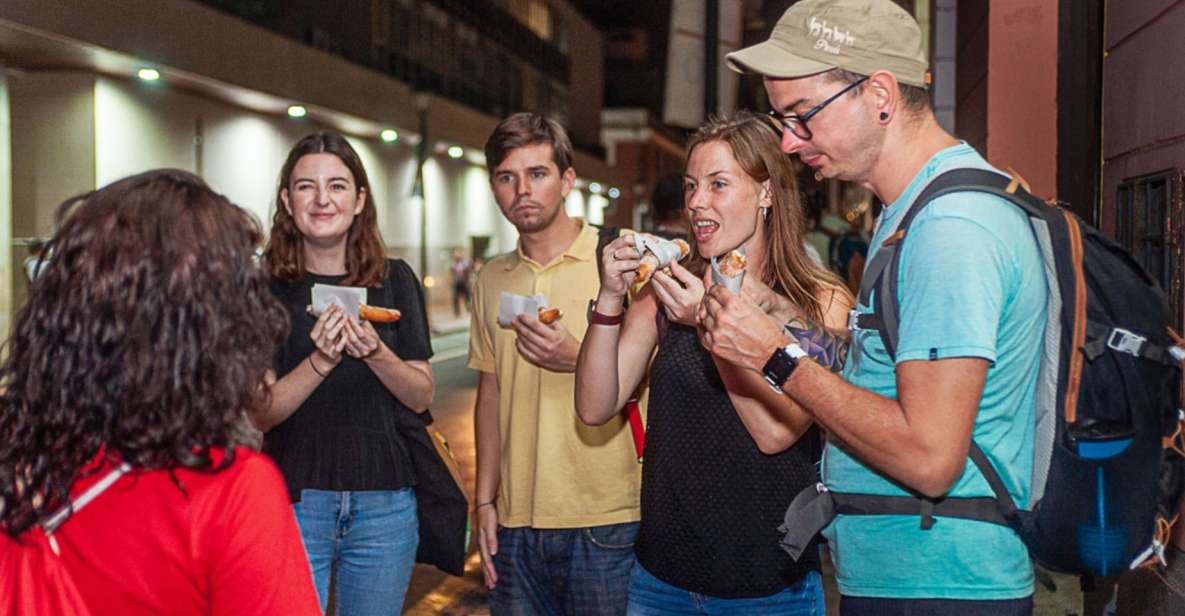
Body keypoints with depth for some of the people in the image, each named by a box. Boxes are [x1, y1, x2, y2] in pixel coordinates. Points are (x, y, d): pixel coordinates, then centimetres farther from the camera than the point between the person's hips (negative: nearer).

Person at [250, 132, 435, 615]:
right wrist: (319, 361, -23)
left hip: (384, 502, 2)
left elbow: (422, 396, 2)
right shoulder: (266, 286, -3)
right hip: (297, 498, -2)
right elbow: (259, 414, -7)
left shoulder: (394, 281, 3)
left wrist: (375, 353, -17)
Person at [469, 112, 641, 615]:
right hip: (516, 524, 4)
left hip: (606, 522, -4)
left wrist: (579, 360, -21)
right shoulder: (492, 278, 9)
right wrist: (485, 501, 10)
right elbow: (490, 394, 14)